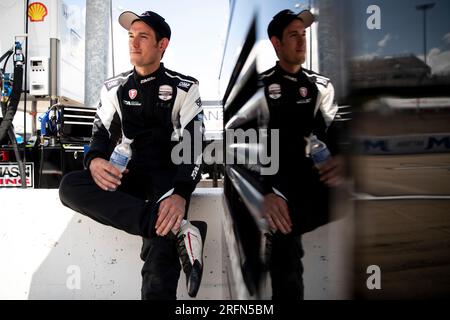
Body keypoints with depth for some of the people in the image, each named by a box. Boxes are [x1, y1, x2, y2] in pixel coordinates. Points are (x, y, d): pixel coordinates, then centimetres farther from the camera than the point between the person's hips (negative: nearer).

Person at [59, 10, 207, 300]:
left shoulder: (184, 88, 0)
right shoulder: (115, 89, 13)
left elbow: (194, 145, -10)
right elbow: (102, 135, 9)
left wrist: (180, 194, -28)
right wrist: (95, 161, -18)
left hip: (169, 176, -4)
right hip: (130, 174, 5)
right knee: (71, 186, -27)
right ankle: (179, 231, -34)